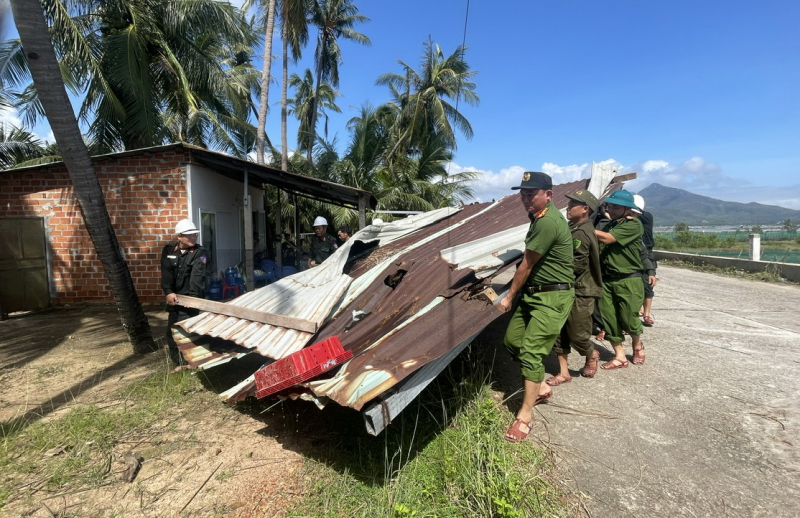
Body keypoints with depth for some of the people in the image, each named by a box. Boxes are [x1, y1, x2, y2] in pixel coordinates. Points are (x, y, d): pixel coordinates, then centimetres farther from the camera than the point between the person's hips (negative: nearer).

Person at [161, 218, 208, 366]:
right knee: (171, 330, 16)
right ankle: (175, 362, 34)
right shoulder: (168, 250, 3)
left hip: (190, 297, -6)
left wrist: (193, 295, -35)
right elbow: (166, 274, -6)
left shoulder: (200, 252, -10)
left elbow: (197, 275, -23)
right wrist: (168, 292, -20)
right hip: (174, 296, 6)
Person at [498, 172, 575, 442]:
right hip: (533, 292, 10)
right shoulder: (540, 217, 9)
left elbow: (526, 266, -15)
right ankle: (541, 387, 31)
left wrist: (510, 296, -5)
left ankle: (525, 415, 4)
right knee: (512, 340, 11)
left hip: (553, 297, -10)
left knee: (530, 351, -9)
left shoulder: (548, 222, -23)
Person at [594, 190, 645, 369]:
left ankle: (637, 346, 35)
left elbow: (607, 238, -22)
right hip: (606, 280, 6)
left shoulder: (634, 225, -9)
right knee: (609, 320, 5)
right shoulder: (610, 225, 14)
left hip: (628, 281, -6)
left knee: (629, 320, 4)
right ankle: (620, 357, 18)